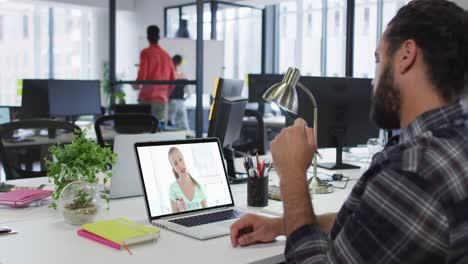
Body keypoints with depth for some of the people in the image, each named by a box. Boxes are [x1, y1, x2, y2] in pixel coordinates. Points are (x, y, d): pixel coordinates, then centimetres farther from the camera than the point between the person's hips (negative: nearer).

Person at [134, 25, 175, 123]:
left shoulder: (146, 53, -2)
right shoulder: (167, 55, 12)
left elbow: (142, 75, -10)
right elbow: (172, 81, 13)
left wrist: (136, 85, 10)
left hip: (147, 98, -4)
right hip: (163, 100, 4)